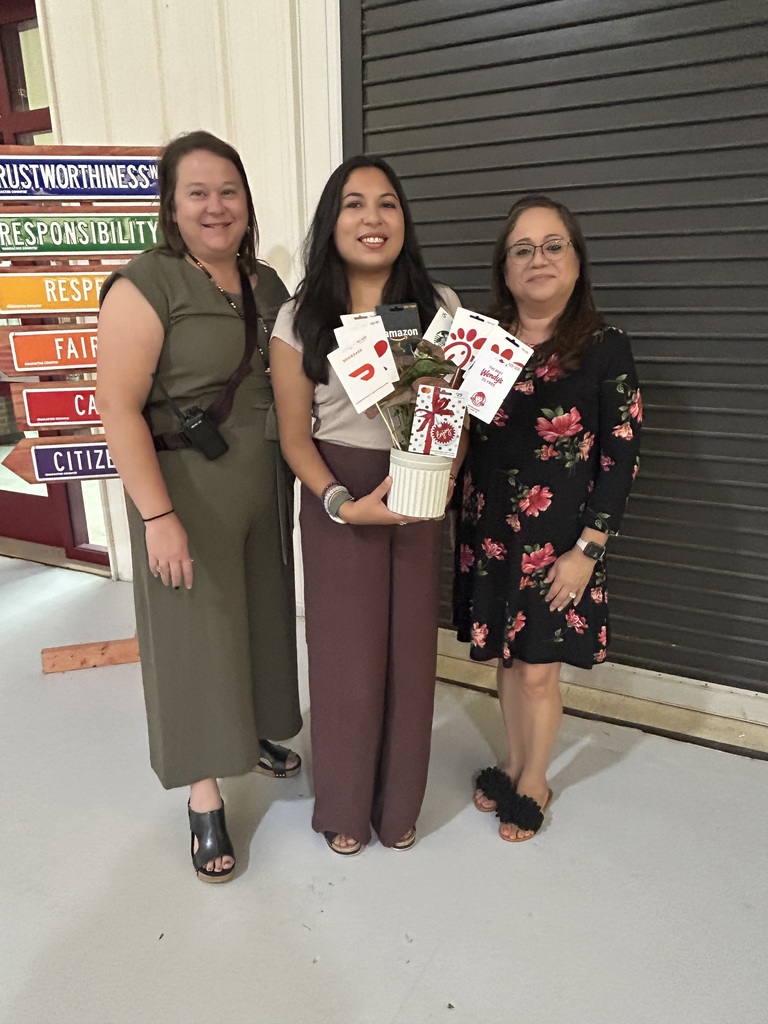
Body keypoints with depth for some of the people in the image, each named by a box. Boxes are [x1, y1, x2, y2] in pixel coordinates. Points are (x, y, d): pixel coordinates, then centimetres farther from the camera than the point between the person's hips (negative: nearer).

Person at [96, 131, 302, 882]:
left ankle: (253, 734, 43)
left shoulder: (267, 285, 8)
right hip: (186, 488, -6)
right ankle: (204, 799, 22)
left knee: (259, 617, 17)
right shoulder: (145, 285, -12)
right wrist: (157, 515, -20)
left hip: (261, 483, 6)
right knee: (196, 634, 4)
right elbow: (118, 407, -17)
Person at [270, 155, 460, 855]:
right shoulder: (300, 319, -2)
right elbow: (295, 435, -2)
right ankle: (344, 805, 32)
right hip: (337, 499, -1)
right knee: (346, 651, 7)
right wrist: (343, 503, -16)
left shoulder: (441, 306, 2)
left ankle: (399, 803, 33)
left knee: (409, 647, 8)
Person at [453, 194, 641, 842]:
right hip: (490, 534, 4)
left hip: (559, 542, -3)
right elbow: (459, 437, 7)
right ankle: (513, 764, 40)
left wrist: (586, 549, -11)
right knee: (507, 658, 16)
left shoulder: (606, 348, -7)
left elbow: (621, 458, -7)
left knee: (538, 670, 6)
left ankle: (533, 784, 32)